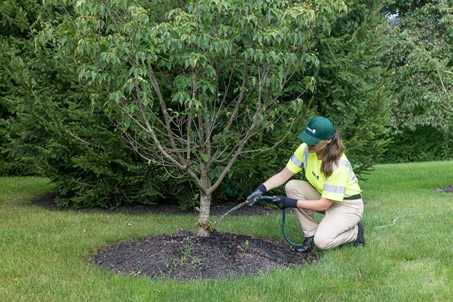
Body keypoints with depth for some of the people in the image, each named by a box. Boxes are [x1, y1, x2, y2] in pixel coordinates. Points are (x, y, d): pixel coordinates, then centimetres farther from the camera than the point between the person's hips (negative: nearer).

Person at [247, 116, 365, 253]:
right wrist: (262, 188, -27)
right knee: (292, 186, -20)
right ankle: (311, 234, -7)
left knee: (322, 241, -28)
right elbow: (282, 176, -10)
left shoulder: (339, 165, -32)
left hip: (348, 204, -6)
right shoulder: (306, 149, -16)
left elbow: (324, 204, -28)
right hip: (323, 196, 6)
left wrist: (291, 203, -29)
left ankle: (355, 231, 4)